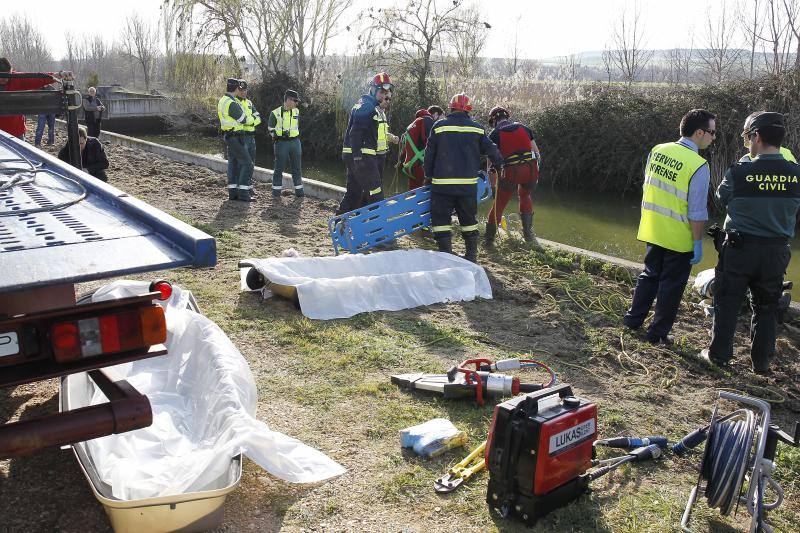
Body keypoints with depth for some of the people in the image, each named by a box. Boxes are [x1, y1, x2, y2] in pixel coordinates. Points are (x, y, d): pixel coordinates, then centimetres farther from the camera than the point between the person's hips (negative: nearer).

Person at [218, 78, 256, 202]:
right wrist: (251, 120, 8)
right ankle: (243, 193, -8)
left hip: (228, 135, 10)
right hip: (235, 137, -10)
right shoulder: (232, 103, -20)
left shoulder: (222, 100, 10)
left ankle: (232, 192, 14)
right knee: (247, 163, -7)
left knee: (233, 163, 12)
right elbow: (244, 120, -12)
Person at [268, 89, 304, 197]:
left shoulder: (296, 112, 10)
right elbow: (270, 128, 3)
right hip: (281, 143, -4)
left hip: (294, 142, 4)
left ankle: (299, 190, 14)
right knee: (279, 168, 1)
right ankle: (276, 190, 10)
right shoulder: (276, 113, -5)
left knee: (296, 168, 7)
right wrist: (275, 135, -10)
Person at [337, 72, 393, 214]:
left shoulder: (362, 105, 21)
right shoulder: (366, 107, -12)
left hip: (354, 156, 11)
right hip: (362, 156, -11)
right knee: (375, 195, -8)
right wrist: (358, 157, -26)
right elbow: (355, 133, -21)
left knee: (354, 192, 16)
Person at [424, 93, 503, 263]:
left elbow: (429, 155, 3)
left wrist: (428, 176, 15)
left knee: (441, 219, 4)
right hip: (468, 184, 3)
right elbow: (492, 150, 8)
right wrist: (499, 165, 27)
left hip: (442, 183, -3)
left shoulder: (439, 126, -1)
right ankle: (472, 254, 20)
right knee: (469, 219, 16)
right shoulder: (477, 129, 4)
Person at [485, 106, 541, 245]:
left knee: (499, 204, 12)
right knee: (525, 197, 29)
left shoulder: (494, 134, 7)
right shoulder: (524, 128, 18)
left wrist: (494, 183, 12)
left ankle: (489, 239, 18)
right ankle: (528, 234, 26)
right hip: (531, 168, 3)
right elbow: (537, 154, 17)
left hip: (511, 171, -3)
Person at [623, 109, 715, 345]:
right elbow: (696, 212, -18)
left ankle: (633, 318, 32)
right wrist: (698, 243, -9)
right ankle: (658, 332, 19)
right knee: (671, 285, 9)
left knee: (650, 275, 23)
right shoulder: (698, 166, -20)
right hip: (680, 237, -5)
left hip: (652, 231, 6)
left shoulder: (657, 151, -2)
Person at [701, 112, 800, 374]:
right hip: (776, 251, 3)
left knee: (727, 302, 12)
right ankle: (761, 361, 23)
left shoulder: (739, 172, -17)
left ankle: (719, 353, 19)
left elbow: (722, 197, 2)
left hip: (739, 247, -3)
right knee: (766, 307, 16)